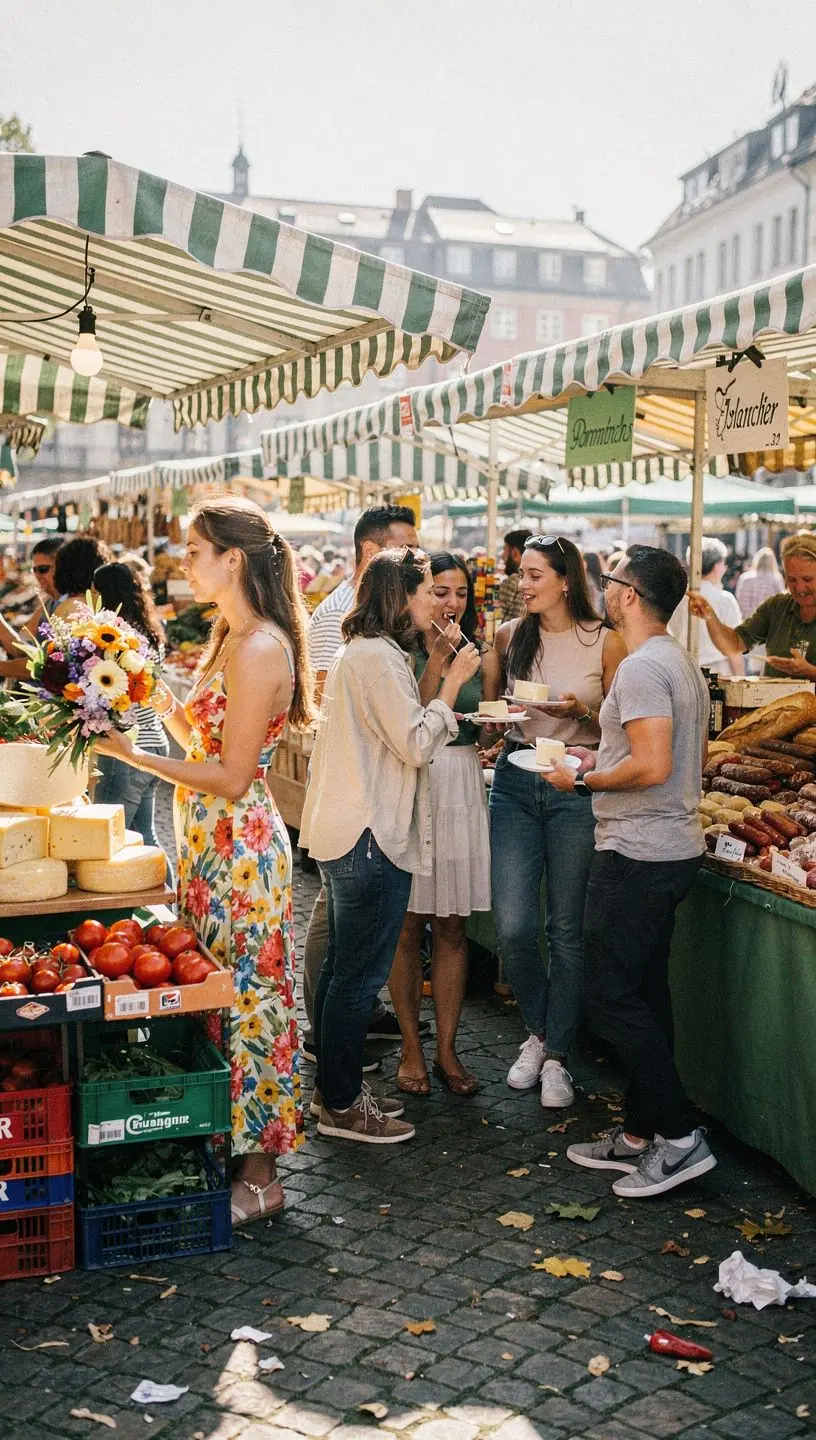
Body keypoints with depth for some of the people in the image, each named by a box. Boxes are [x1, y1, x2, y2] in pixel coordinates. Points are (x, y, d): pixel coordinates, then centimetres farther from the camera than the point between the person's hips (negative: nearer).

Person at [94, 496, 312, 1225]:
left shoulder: (258, 648, -18)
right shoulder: (230, 638, 12)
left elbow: (233, 776, -20)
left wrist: (136, 755, -19)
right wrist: (163, 703, 7)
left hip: (240, 845, -9)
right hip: (209, 841, 9)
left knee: (247, 994, 1)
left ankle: (260, 1176, 14)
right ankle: (227, 1146, 28)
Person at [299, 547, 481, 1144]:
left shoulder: (362, 651, 16)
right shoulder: (378, 657, -17)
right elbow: (416, 745, -18)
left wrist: (437, 701, 13)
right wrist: (452, 681, -10)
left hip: (345, 830, 11)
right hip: (370, 837, -11)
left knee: (344, 966, 17)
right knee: (361, 973, -2)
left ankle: (334, 1085, 28)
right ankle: (342, 1105, 9)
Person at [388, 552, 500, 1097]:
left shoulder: (481, 654, 12)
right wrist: (437, 660, -17)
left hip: (463, 786, 4)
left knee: (452, 927, 8)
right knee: (409, 925, 3)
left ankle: (447, 1050, 16)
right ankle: (412, 1048, 15)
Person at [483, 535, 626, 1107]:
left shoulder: (605, 641, -2)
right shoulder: (510, 636, 8)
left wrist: (581, 712, -17)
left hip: (577, 787, -2)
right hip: (516, 782, 3)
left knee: (567, 929, 3)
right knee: (514, 927, -4)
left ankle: (556, 1055, 17)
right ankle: (539, 1031, 22)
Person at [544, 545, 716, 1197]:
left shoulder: (642, 667, -18)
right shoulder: (683, 662, 14)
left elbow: (653, 766, -26)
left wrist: (581, 780, -12)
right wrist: (606, 757, 17)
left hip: (638, 854, -10)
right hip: (675, 846, 10)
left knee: (613, 997, -4)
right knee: (645, 993, 15)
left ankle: (680, 1136, 1)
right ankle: (640, 1135, 23)